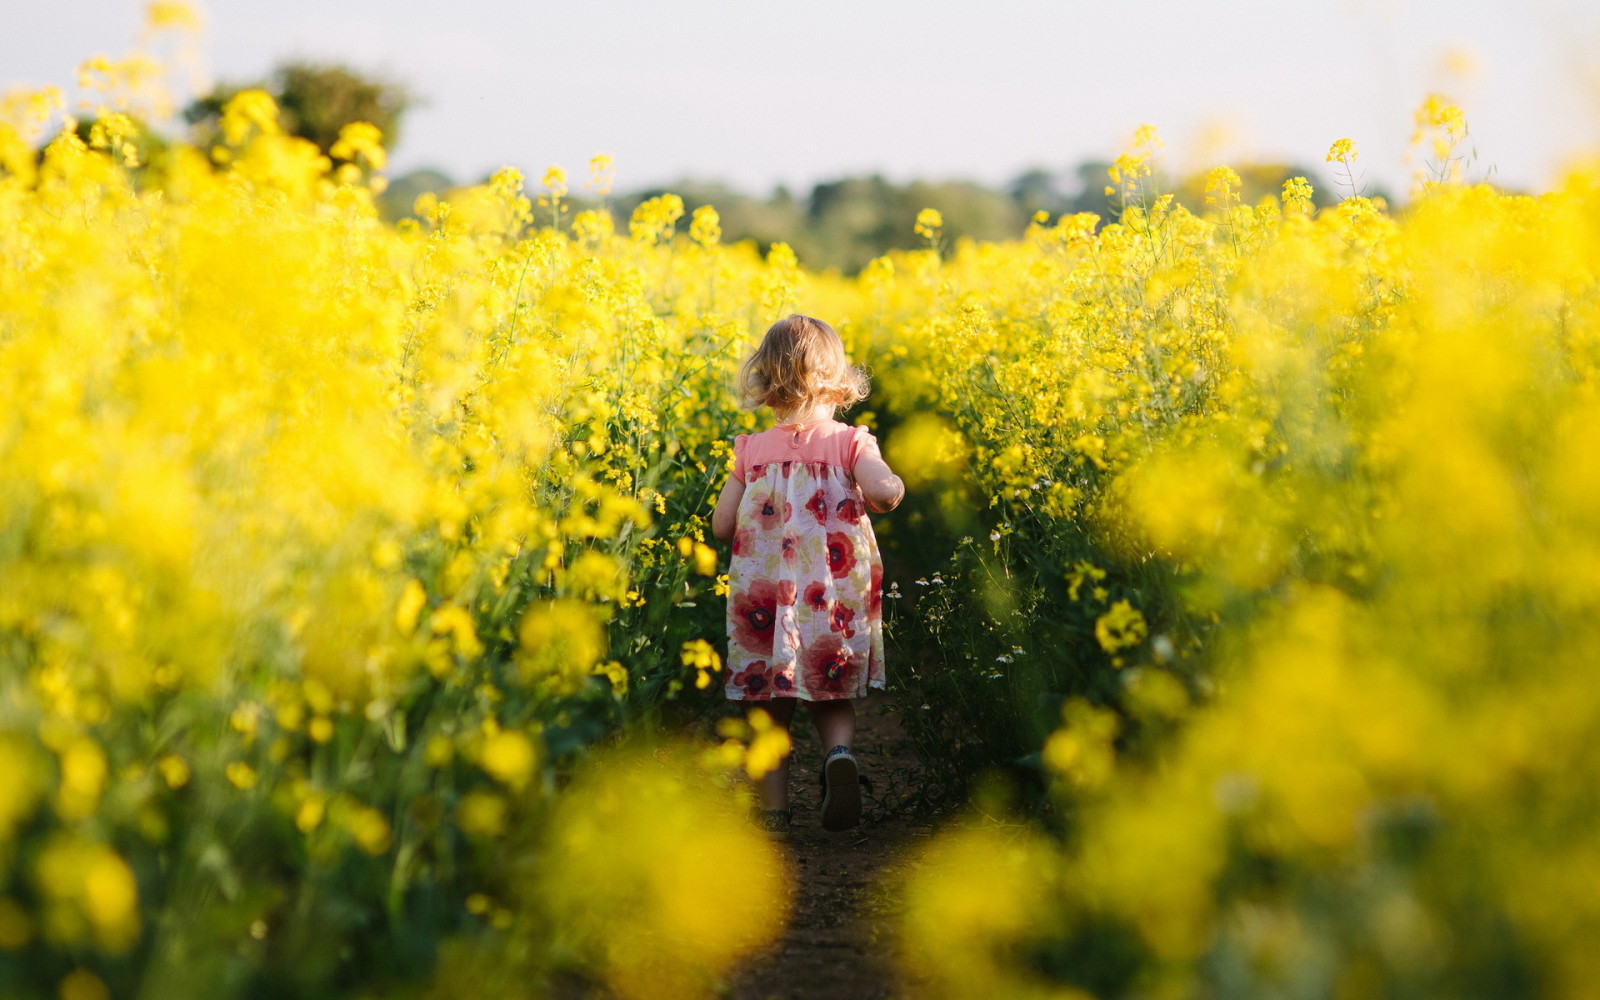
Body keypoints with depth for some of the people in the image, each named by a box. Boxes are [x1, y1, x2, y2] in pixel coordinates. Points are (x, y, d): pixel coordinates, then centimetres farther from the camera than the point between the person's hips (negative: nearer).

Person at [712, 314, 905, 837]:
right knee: (833, 698, 15)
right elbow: (883, 491, -22)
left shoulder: (751, 451, 0)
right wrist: (892, 486, 0)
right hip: (835, 599, -1)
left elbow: (721, 526, 0)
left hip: (764, 601, 1)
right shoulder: (851, 443, -5)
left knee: (770, 711, 10)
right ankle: (839, 753, -15)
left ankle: (773, 814, 7)